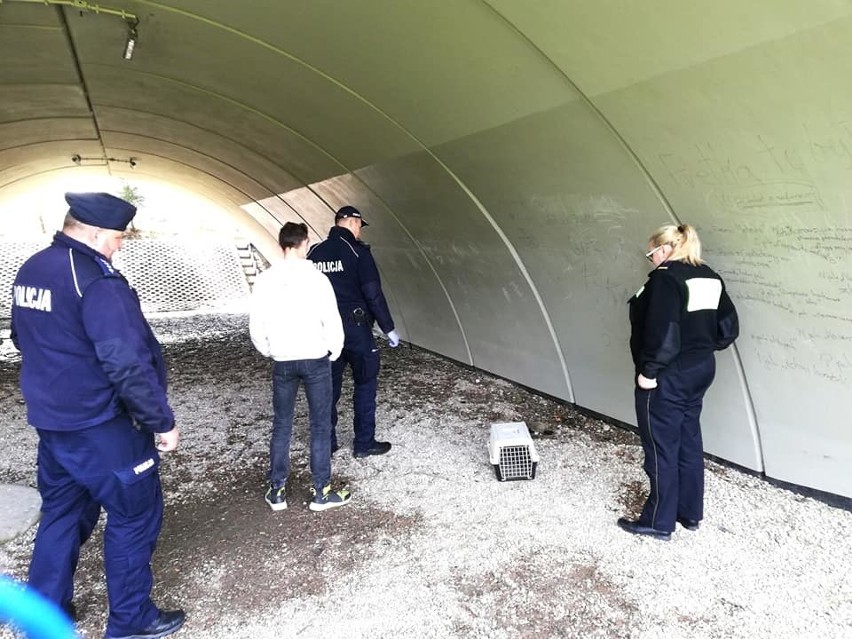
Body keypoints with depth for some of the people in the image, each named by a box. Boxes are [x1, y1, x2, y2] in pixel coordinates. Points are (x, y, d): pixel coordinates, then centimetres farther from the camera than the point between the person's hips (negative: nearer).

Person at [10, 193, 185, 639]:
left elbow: (24, 340, 20)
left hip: (50, 419, 9)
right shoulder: (97, 281, -22)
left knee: (62, 512, 22)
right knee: (134, 515, 6)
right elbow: (128, 363, -26)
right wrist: (162, 421, -17)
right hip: (99, 426, -9)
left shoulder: (30, 271, 7)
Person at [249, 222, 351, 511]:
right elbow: (332, 322, -9)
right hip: (315, 360, -3)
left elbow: (256, 327, 1)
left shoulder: (264, 280, -2)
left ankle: (276, 491, 22)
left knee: (281, 425, 14)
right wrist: (334, 353, 7)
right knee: (320, 426, 7)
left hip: (282, 363, 3)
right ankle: (321, 492, 15)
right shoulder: (316, 278, -11)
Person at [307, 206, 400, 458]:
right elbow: (373, 294, -14)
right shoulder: (357, 251, -10)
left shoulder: (314, 252, 7)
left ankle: (326, 443, 22)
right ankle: (364, 443, 12)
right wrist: (388, 328, -7)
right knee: (365, 383, 7)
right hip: (355, 327, -5)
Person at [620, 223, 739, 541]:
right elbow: (728, 327, 10)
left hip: (668, 376, -9)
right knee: (689, 442, 18)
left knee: (662, 447, 2)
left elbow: (662, 331, -25)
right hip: (700, 370, 9)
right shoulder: (710, 278, 9)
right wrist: (702, 347, 14)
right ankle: (691, 514, 30)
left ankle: (659, 522, 13)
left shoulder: (666, 278, -17)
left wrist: (649, 370, -18)